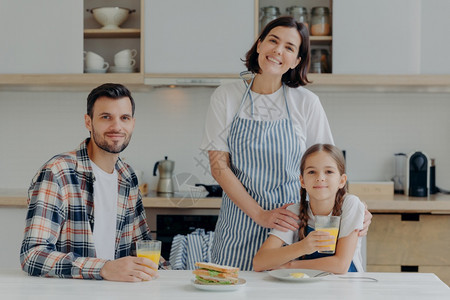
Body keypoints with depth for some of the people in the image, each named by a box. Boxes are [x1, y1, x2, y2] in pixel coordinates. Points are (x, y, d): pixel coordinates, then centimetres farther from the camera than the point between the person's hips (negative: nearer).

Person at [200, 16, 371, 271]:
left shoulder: (306, 102, -1)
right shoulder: (227, 96, 0)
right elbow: (219, 166, -4)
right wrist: (260, 214, -14)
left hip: (290, 219, 0)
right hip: (240, 219, 0)